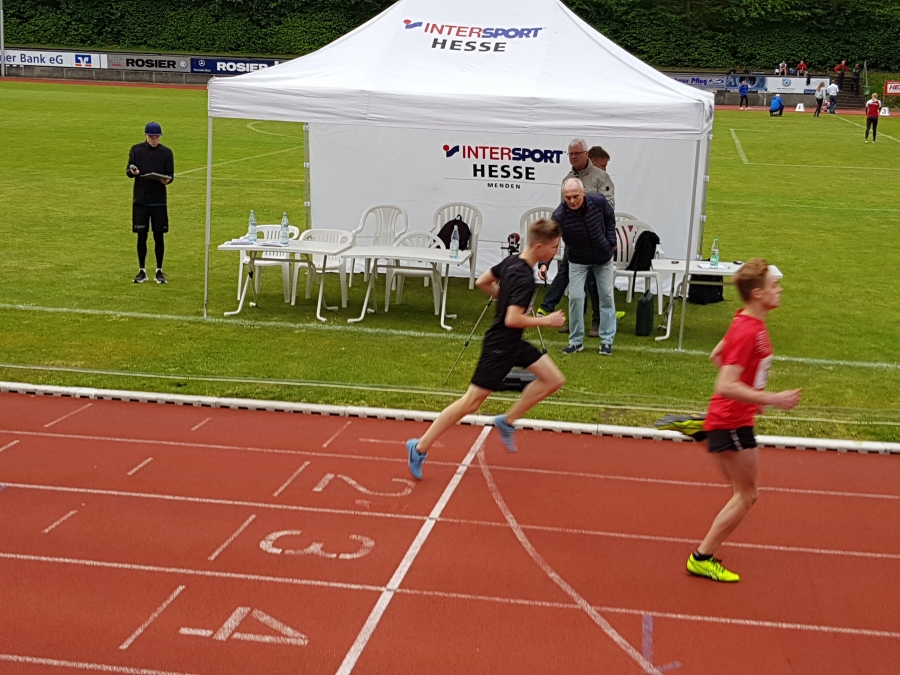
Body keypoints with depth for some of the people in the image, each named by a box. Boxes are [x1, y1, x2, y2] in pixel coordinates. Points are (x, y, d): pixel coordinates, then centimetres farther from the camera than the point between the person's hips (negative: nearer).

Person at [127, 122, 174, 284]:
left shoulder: (166, 152, 1)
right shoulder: (136, 150, 3)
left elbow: (171, 175, 2)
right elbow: (128, 171, 5)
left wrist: (166, 180, -21)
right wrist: (132, 172, -19)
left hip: (159, 201, 0)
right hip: (140, 200, 1)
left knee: (159, 236, 2)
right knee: (141, 236, 5)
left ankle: (159, 271, 13)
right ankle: (142, 271, 15)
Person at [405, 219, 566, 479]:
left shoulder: (512, 261, 2)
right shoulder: (524, 277, -25)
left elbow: (482, 281, 13)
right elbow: (512, 320, -31)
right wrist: (546, 320, -20)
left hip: (513, 343, 10)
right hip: (499, 346, -10)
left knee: (554, 379, 9)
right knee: (471, 402, -3)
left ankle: (507, 422, 17)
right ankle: (420, 448, 6)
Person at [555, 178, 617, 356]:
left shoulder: (598, 201, -23)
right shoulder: (559, 216, -30)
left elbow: (610, 218, -1)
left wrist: (611, 242, -3)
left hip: (604, 257, 2)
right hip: (578, 261, -2)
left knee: (607, 296, 7)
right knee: (575, 297, -8)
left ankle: (607, 340, 18)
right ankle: (576, 341, 7)